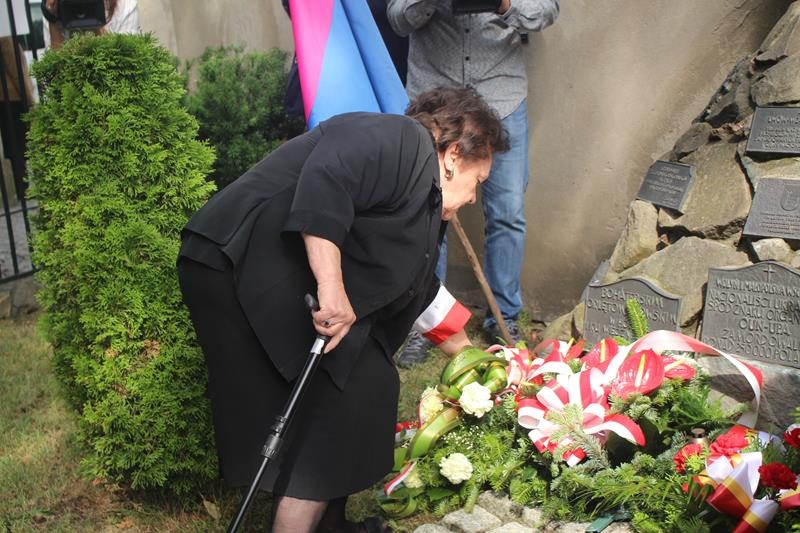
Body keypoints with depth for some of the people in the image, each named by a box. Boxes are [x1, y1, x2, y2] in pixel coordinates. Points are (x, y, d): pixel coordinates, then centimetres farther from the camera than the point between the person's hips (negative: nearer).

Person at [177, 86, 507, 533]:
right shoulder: (401, 142, -9)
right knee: (324, 416, -9)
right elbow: (324, 177, -28)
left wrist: (463, 350, 41)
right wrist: (330, 285, -30)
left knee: (369, 388, 15)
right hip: (240, 267, -10)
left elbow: (419, 288, 32)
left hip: (287, 288, 11)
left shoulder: (423, 201, 22)